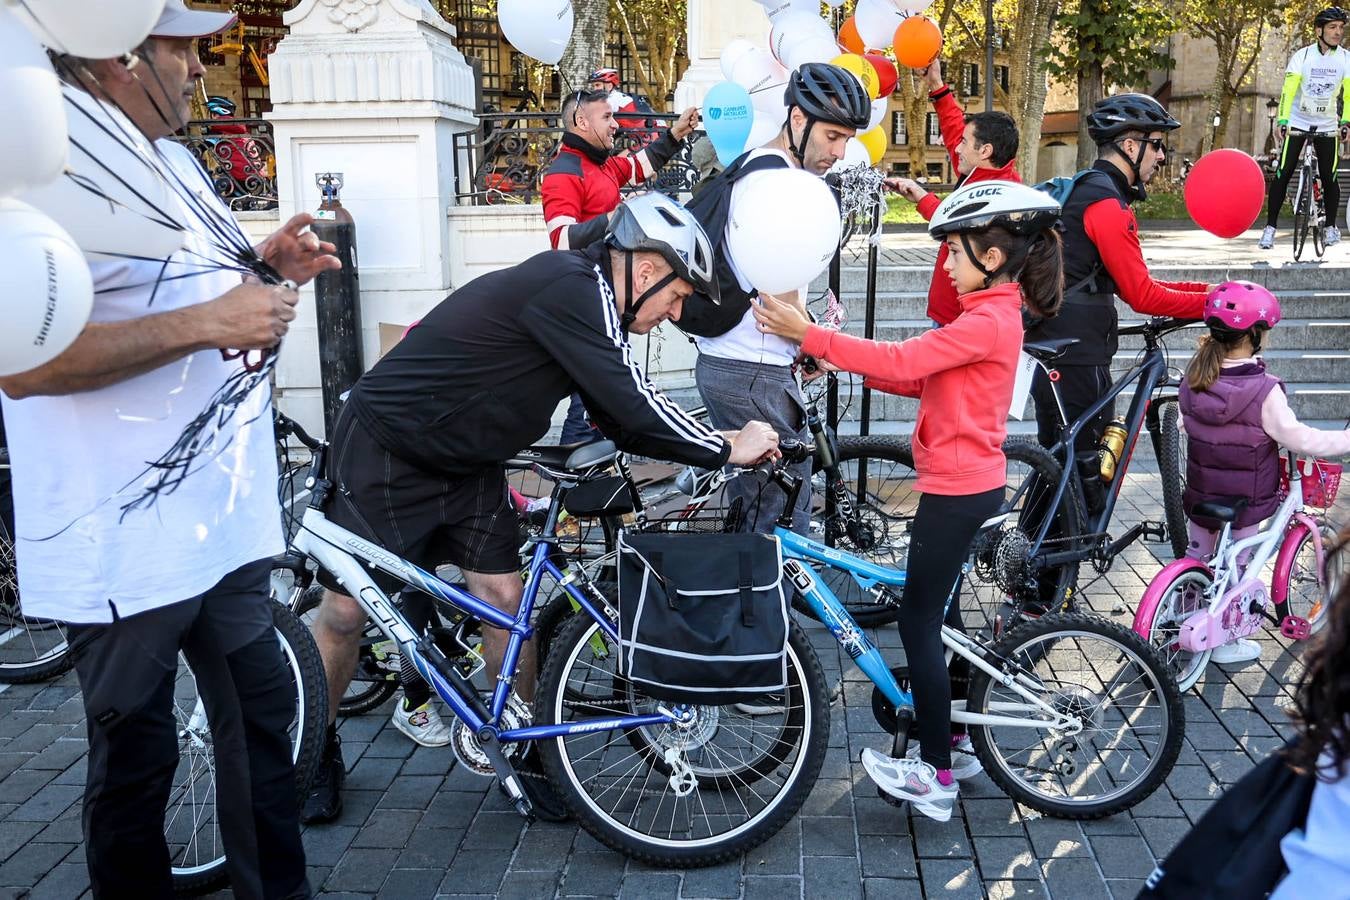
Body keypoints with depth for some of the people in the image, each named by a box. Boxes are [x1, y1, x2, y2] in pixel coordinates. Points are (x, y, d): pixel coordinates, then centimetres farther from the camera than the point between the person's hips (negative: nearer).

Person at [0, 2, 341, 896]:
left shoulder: (178, 160, 15)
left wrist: (268, 266, 11)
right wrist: (204, 322, -26)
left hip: (226, 517, 8)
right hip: (124, 543, -8)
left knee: (263, 719, 16)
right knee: (137, 761, 7)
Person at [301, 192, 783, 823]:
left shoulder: (590, 299, 4)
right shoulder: (572, 290, -26)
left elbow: (622, 423, 9)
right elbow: (634, 410, -30)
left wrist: (722, 444, 1)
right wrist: (726, 450, -17)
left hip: (464, 464, 9)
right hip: (384, 451, -8)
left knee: (504, 601, 2)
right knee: (344, 612, 2)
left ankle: (525, 754, 17)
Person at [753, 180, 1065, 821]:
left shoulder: (987, 320, -19)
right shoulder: (995, 312, 13)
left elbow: (901, 362, -26)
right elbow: (921, 377, 10)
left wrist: (807, 334, -23)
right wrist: (846, 364, 1)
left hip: (957, 490, -10)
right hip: (969, 483, 10)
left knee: (919, 623, -2)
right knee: (940, 613, 20)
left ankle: (935, 777, 7)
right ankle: (953, 741, 33)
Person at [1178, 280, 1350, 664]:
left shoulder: (1195, 377, -7)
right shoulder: (1263, 391, -25)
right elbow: (1298, 438, -21)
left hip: (1200, 495, 5)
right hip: (1244, 504, -5)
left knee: (1197, 557, 22)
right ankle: (1226, 642, 24)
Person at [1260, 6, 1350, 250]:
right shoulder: (1303, 55, -10)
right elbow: (1288, 90, -16)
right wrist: (1282, 121, -27)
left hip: (1327, 126, 2)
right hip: (1297, 123, -2)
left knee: (1330, 179, 1)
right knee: (1282, 175, -8)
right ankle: (1270, 226, 0)